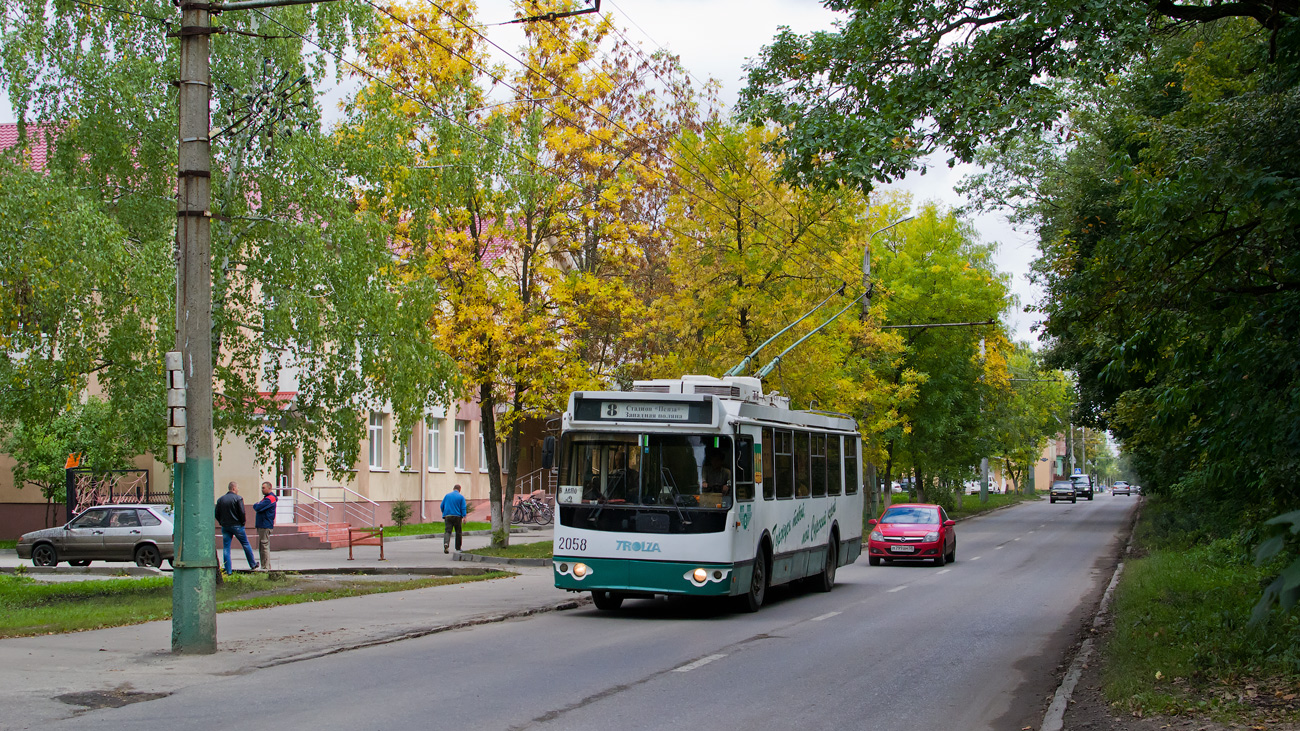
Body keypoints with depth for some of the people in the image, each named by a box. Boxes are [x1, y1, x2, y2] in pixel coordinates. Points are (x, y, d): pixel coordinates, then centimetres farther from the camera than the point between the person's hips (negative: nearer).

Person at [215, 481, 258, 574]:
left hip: (225, 527, 4)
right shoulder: (238, 498, -9)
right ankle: (253, 564, 20)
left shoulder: (220, 499, 6)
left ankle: (228, 571, 0)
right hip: (236, 525, -4)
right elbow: (242, 512, -15)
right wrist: (243, 522, -1)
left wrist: (222, 523, 12)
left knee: (226, 548, 4)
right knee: (246, 544, 12)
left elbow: (217, 514, 6)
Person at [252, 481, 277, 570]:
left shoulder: (269, 499, -14)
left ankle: (267, 567, -10)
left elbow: (258, 508, -19)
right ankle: (264, 566, 17)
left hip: (265, 526, -11)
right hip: (262, 525, 11)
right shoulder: (266, 498, 21)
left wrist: (255, 505, 1)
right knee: (261, 547, 13)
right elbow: (258, 508, 21)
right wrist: (257, 504, 2)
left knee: (264, 546, -10)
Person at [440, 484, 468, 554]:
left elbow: (442, 506, 12)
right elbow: (463, 508, -6)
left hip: (447, 516, 1)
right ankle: (458, 548, 19)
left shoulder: (447, 495, 9)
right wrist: (464, 517, -10)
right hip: (457, 516, -1)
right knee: (458, 532, 12)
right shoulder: (461, 497, 2)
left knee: (447, 531, -7)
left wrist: (444, 513, 26)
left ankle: (446, 544, -33)